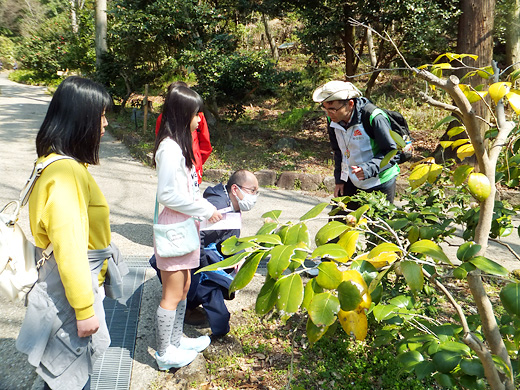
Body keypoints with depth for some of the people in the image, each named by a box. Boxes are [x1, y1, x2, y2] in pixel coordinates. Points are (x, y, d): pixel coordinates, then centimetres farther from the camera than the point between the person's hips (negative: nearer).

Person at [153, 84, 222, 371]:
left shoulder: (179, 145, 11)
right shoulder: (170, 149, -20)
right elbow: (167, 195, -22)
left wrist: (209, 208, 8)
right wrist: (205, 211, -15)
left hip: (184, 226, 10)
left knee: (183, 287, 20)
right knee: (172, 293, 3)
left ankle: (175, 340, 36)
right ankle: (165, 354, 19)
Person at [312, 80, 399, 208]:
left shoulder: (375, 119, -24)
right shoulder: (333, 121, -4)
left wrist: (368, 169, -33)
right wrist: (339, 180, 10)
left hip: (380, 183, -5)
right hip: (352, 182, 5)